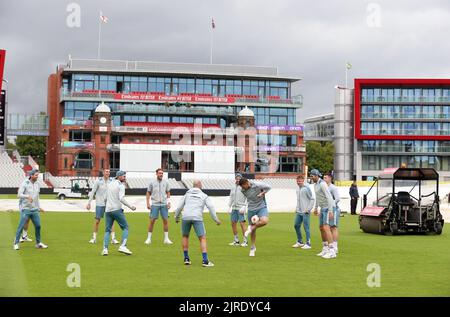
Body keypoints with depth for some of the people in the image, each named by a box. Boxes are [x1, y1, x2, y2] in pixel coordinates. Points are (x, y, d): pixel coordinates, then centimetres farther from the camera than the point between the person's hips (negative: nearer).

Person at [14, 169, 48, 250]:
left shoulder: (37, 184, 9)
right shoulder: (24, 183, -9)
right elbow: (19, 194, -20)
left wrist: (39, 207, 18)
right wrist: (27, 196, -37)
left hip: (34, 210, 6)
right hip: (25, 209, -6)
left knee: (38, 226, 5)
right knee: (21, 226, -5)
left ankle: (38, 243, 17)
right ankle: (16, 243, 4)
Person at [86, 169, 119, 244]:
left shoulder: (111, 182, 4)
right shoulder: (98, 181, -4)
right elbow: (92, 192, -1)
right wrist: (89, 203, -3)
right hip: (99, 204, -2)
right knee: (97, 221, 2)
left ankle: (113, 238, -3)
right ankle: (94, 238, 14)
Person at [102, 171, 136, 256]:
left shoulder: (109, 184, 16)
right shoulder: (121, 185, -5)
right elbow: (121, 199, -17)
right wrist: (131, 207, -13)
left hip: (108, 210, 6)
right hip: (116, 209, -6)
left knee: (108, 230, 10)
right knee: (125, 228, 4)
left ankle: (105, 249, -4)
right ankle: (123, 246, -10)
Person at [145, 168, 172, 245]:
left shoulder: (166, 182, 5)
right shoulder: (152, 182, 0)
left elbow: (168, 193, 12)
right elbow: (148, 193, 6)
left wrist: (169, 202, 1)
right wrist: (148, 203, -2)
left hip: (164, 204, 2)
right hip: (155, 204, -2)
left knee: (166, 220, 1)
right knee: (152, 221, -3)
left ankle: (166, 239, 9)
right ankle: (149, 238, 6)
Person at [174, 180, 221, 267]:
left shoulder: (187, 194, 20)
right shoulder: (204, 196, 15)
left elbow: (179, 206, 18)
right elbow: (211, 207, 2)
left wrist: (176, 217, 31)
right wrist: (216, 219, 4)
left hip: (186, 217, 3)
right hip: (197, 218, -3)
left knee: (185, 236, 22)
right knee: (202, 238, 0)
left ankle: (186, 258, 22)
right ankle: (205, 260, -11)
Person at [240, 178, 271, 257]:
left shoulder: (257, 185, -18)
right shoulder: (243, 190, -6)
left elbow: (269, 187, -3)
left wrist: (262, 193, -14)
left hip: (261, 207, -3)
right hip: (251, 209, 3)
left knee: (264, 221, -33)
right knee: (253, 230, 6)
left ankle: (251, 228, -9)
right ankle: (253, 248, 23)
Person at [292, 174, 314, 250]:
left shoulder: (306, 188, -10)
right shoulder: (298, 189, 13)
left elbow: (312, 199, -10)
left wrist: (308, 209, -16)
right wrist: (297, 208, 16)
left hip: (305, 212, -8)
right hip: (299, 212, 8)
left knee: (306, 227, -6)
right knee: (296, 225, 11)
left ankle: (308, 243, -1)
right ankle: (299, 242, 24)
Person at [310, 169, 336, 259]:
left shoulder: (322, 184, -21)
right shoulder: (316, 184, 13)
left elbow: (329, 197, -27)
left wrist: (330, 211, -31)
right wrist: (316, 208, 35)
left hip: (328, 208, -10)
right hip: (323, 208, 10)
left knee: (326, 228, -18)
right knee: (321, 228, 14)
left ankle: (332, 251, -22)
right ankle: (325, 250, 25)